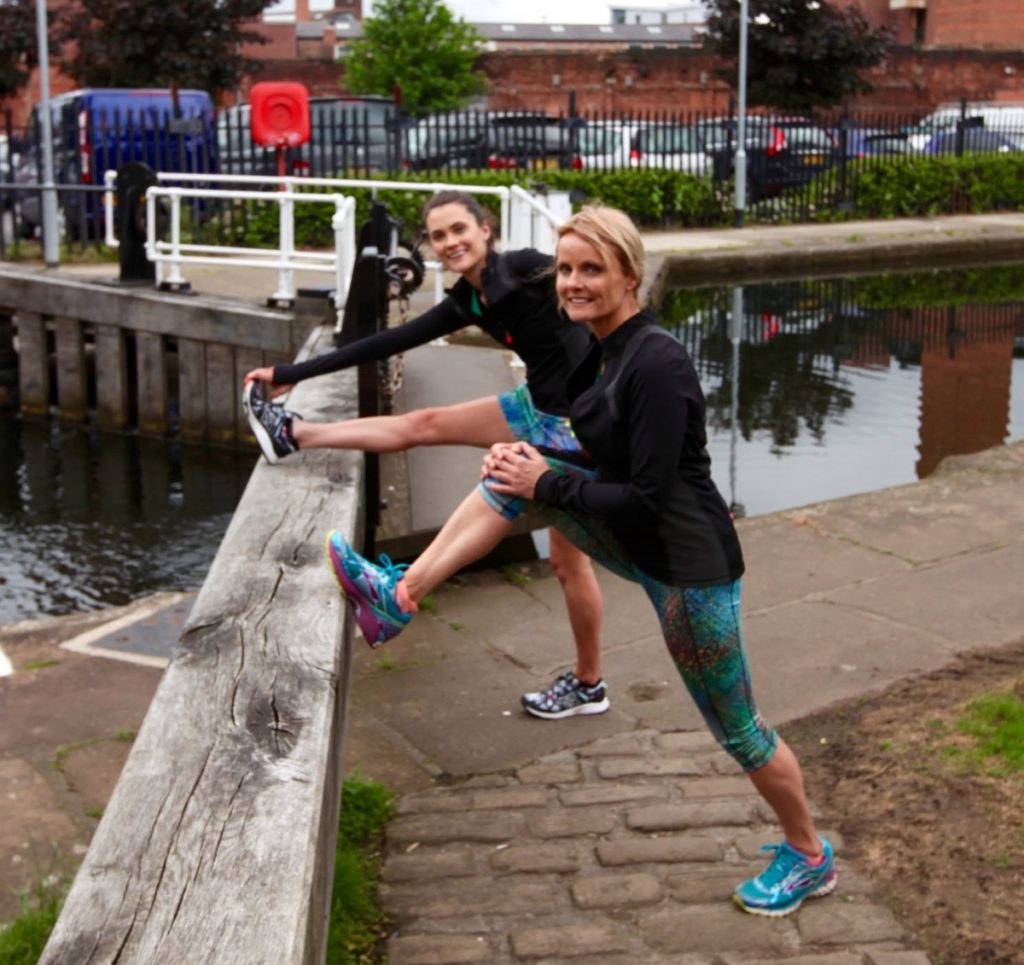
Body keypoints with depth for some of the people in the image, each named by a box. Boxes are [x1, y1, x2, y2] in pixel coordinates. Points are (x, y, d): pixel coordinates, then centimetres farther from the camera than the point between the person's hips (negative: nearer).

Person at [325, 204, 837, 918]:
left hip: (689, 563, -9)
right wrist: (532, 459, -1)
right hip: (638, 545, 9)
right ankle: (401, 595, 1)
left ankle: (810, 858, 29)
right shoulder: (602, 350, 3)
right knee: (514, 474, 0)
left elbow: (646, 498, -26)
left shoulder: (656, 363, -26)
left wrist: (547, 484, -16)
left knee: (735, 726, 7)